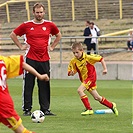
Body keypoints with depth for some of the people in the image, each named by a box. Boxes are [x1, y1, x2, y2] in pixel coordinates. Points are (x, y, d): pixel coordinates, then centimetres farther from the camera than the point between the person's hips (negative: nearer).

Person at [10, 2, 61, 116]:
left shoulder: (50, 25, 5)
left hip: (44, 60, 2)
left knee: (44, 86, 4)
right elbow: (13, 35, 11)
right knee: (28, 85, -1)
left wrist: (52, 46, 13)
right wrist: (21, 46, 4)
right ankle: (27, 109, 4)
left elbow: (58, 35, 24)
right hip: (30, 59, -2)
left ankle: (45, 109, 9)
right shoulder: (26, 25, 1)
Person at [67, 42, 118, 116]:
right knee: (97, 97, 12)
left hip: (91, 77, -6)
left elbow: (101, 59, -8)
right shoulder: (73, 61, -5)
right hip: (84, 79, 6)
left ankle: (89, 109, -18)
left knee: (80, 90, -25)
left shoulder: (88, 57, -17)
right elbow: (70, 73, 0)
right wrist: (71, 73, -23)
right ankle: (112, 105, 32)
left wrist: (105, 69, -12)